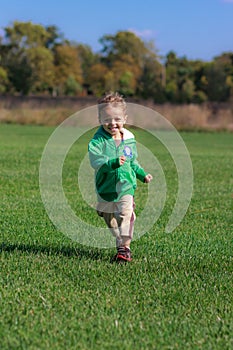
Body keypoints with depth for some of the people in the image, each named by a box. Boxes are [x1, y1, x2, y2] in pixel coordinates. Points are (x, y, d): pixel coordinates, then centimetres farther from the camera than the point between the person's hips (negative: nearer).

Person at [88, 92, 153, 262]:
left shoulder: (129, 139, 3)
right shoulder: (98, 141, -13)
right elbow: (96, 161, -28)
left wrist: (143, 174, 16)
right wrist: (114, 163, -40)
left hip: (126, 185, 1)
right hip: (106, 187, -1)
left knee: (126, 213, -17)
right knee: (110, 220, 14)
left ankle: (125, 247, -14)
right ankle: (120, 242, 35)